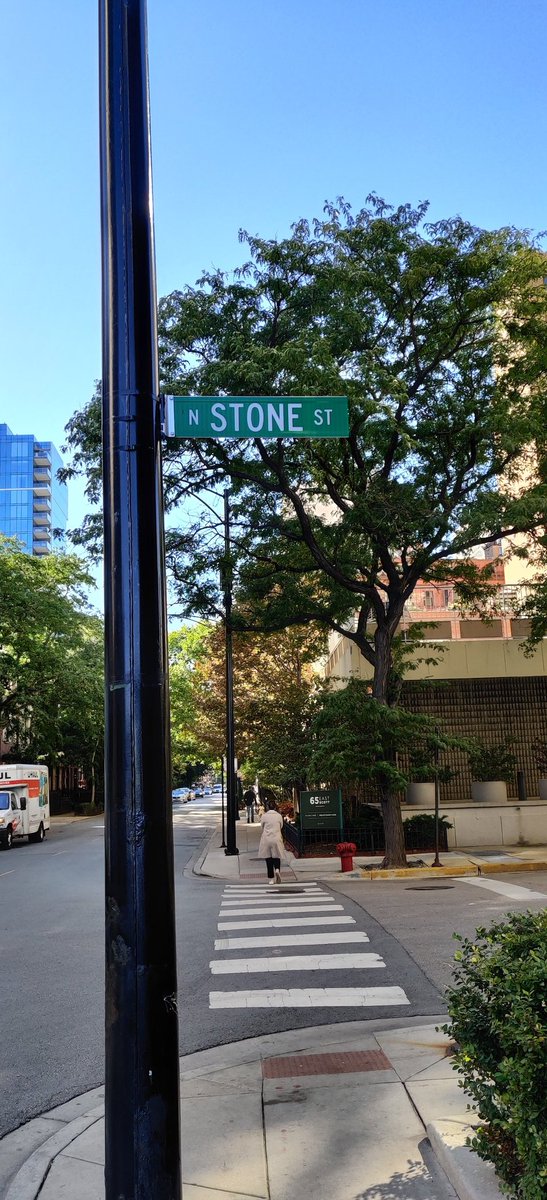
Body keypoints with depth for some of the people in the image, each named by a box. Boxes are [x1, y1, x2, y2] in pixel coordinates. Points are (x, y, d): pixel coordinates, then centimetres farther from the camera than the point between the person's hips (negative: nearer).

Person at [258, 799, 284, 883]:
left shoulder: (264, 816, -3)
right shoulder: (279, 816, 0)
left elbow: (262, 828, 5)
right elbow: (281, 827, 10)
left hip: (266, 839, 0)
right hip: (276, 839, 0)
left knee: (268, 858, 7)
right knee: (277, 857, 13)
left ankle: (271, 878, 8)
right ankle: (277, 870, -16)